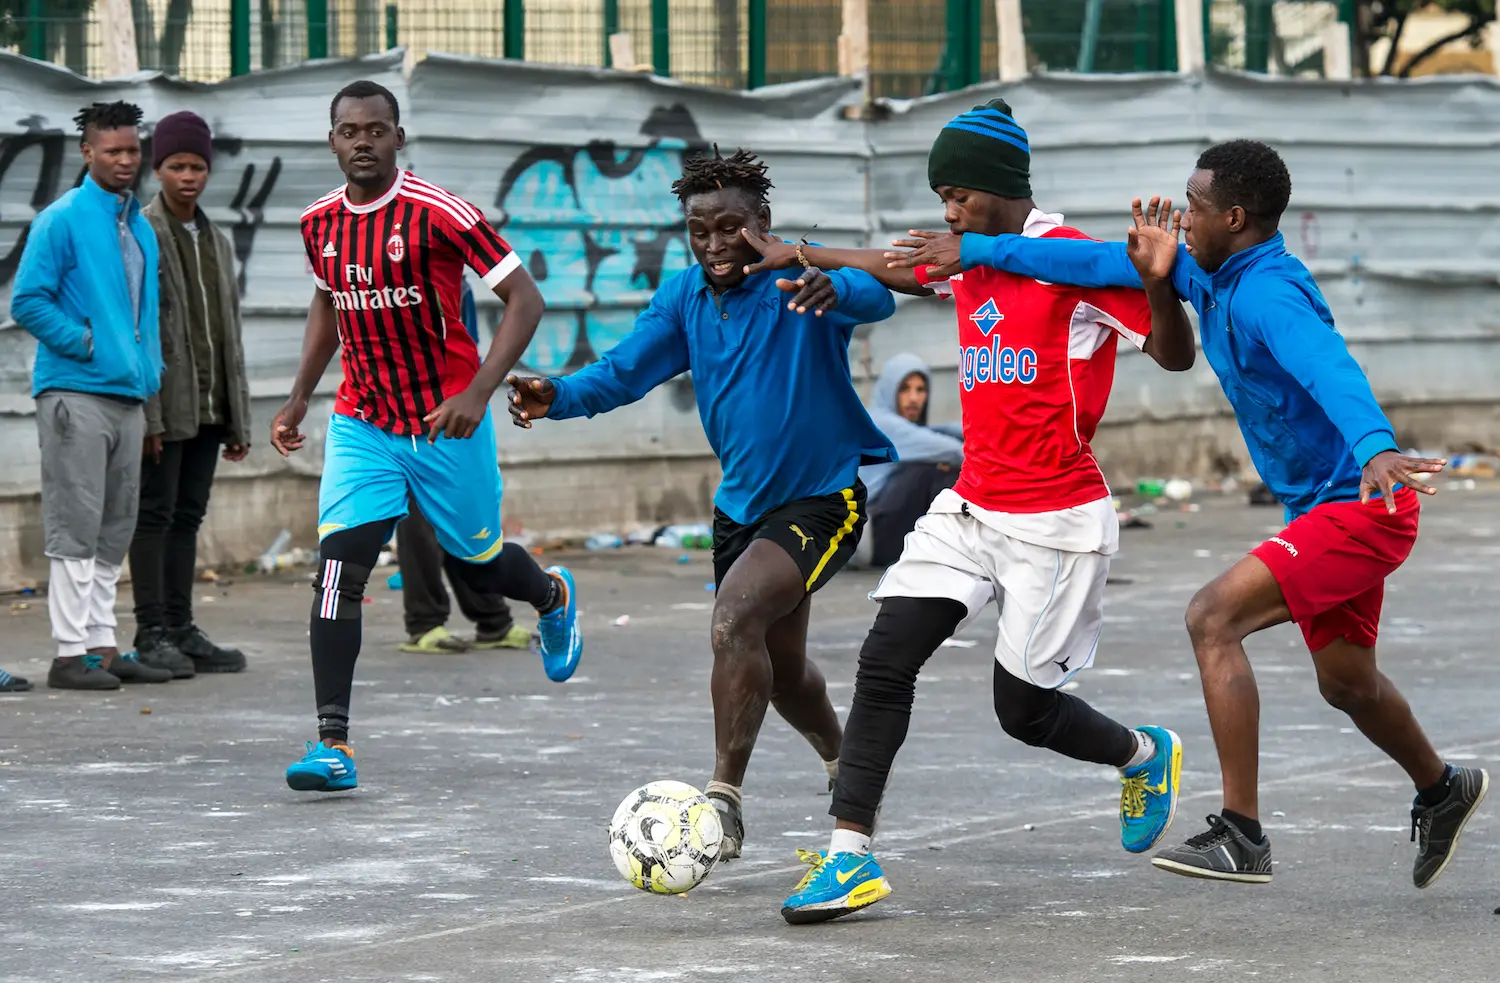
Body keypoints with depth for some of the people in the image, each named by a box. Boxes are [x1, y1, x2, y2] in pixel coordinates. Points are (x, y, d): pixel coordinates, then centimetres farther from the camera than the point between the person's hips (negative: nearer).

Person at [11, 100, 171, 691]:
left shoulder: (140, 228, 16)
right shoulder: (62, 221, -6)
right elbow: (27, 302, -11)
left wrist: (151, 372, 13)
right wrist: (84, 344, -13)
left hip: (129, 396, 8)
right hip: (77, 394, -8)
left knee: (115, 530, 10)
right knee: (76, 527, -7)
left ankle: (102, 647, 16)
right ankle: (71, 653, -5)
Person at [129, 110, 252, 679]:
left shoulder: (216, 241, 17)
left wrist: (239, 418, 15)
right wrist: (146, 413, -19)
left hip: (208, 409, 7)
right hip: (163, 407, -7)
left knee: (188, 516, 8)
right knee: (155, 515, -5)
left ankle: (181, 631, 11)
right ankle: (153, 635, -3)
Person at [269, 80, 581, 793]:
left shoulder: (439, 214, -17)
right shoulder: (319, 223, 0)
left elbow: (524, 299, -15)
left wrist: (478, 392, -25)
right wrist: (299, 398, 15)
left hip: (448, 426, -3)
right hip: (361, 426, 3)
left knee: (477, 561, 14)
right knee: (337, 570, -14)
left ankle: (553, 597, 52)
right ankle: (334, 744, -15)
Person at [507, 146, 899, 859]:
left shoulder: (800, 276, -17)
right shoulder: (684, 297, 2)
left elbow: (873, 297, -37)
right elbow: (626, 370, -2)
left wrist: (833, 290, -62)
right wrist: (559, 396, -24)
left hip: (821, 499, -7)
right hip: (742, 501, 8)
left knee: (735, 618, -28)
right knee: (781, 671, 20)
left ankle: (724, 801, -24)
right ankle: (843, 767, 49)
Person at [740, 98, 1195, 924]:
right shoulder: (967, 263, 10)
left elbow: (1174, 356, -16)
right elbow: (893, 268, 31)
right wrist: (795, 256, 31)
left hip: (1056, 523, -7)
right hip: (970, 508, 7)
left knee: (1024, 709, 2)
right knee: (884, 661, -9)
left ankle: (1144, 756, 33)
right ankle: (849, 855, -11)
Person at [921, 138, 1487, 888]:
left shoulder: (1267, 296, -23)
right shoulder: (1208, 276, 7)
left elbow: (1329, 369, -41)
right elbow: (1101, 265, 14)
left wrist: (1374, 446, -60)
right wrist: (978, 251, 15)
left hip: (1359, 504, -11)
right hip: (1331, 508, 11)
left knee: (1215, 616, -21)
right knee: (1345, 682, 24)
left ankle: (1242, 837, -21)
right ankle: (1443, 791, 52)